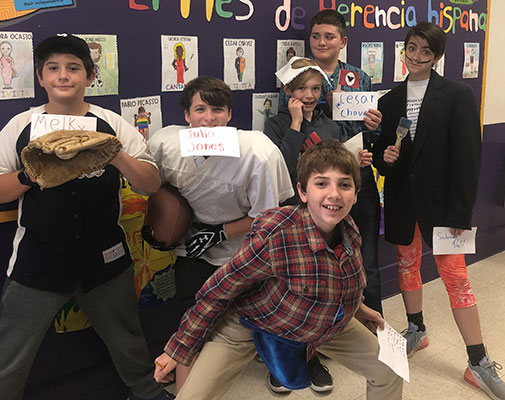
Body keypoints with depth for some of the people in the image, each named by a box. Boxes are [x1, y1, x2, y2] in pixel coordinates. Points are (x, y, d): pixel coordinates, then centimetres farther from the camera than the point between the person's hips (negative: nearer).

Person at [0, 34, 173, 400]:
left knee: (128, 342, 17)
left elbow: (153, 184, -5)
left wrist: (119, 157, -23)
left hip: (104, 258, 1)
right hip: (38, 261, 0)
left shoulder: (113, 125, -1)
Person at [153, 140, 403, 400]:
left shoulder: (349, 230, -17)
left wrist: (355, 308, 20)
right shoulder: (273, 235, -37)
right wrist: (178, 349, -18)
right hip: (251, 324, -5)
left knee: (389, 371, 11)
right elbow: (218, 291, -25)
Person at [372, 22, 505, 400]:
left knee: (456, 276, -3)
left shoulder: (458, 96, -7)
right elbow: (380, 149, 14)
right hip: (402, 200, 5)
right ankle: (416, 330, 39)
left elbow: (468, 157, -11)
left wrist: (460, 211, -15)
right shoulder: (390, 100, 7)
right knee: (407, 265, 16)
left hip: (440, 201, -4)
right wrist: (383, 156, -11)